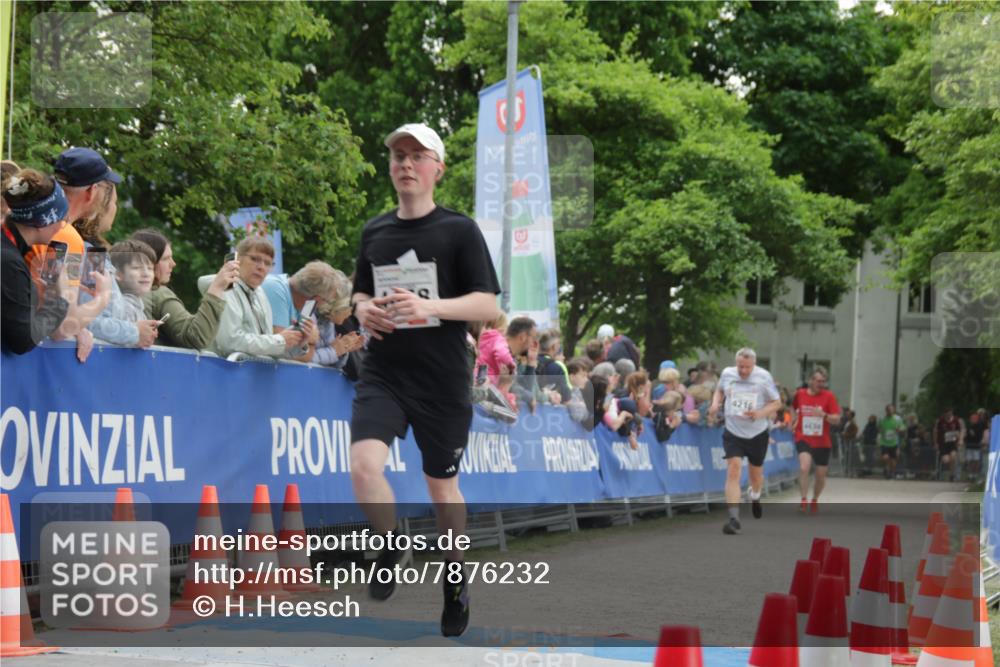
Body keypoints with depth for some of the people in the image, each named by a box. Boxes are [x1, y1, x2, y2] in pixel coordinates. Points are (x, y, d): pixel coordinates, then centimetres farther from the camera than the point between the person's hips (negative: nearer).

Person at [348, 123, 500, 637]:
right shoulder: (374, 232, 9)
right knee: (365, 463, -21)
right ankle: (392, 548, 7)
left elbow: (488, 305, -8)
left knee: (441, 485, 10)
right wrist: (363, 309, -2)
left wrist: (429, 306, -24)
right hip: (382, 376, 2)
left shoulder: (460, 230, -4)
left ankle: (455, 579, 32)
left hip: (442, 382, -2)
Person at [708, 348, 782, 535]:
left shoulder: (764, 377, -11)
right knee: (734, 470, -17)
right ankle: (734, 518, -21)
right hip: (733, 433, 0)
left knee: (756, 473, 15)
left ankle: (754, 496, 52)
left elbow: (776, 402, -3)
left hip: (757, 434, 0)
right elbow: (719, 390, 18)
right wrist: (715, 403, -3)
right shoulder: (727, 373, -4)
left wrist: (760, 413, -21)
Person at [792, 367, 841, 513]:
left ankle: (815, 500, 36)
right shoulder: (800, 394, -1)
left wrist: (824, 415, -26)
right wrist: (795, 420, 10)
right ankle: (803, 500, -18)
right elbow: (794, 408, 23)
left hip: (822, 442, 1)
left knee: (821, 474, 10)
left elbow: (837, 420, -10)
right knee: (804, 467, -26)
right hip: (803, 439, -1)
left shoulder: (829, 396, -5)